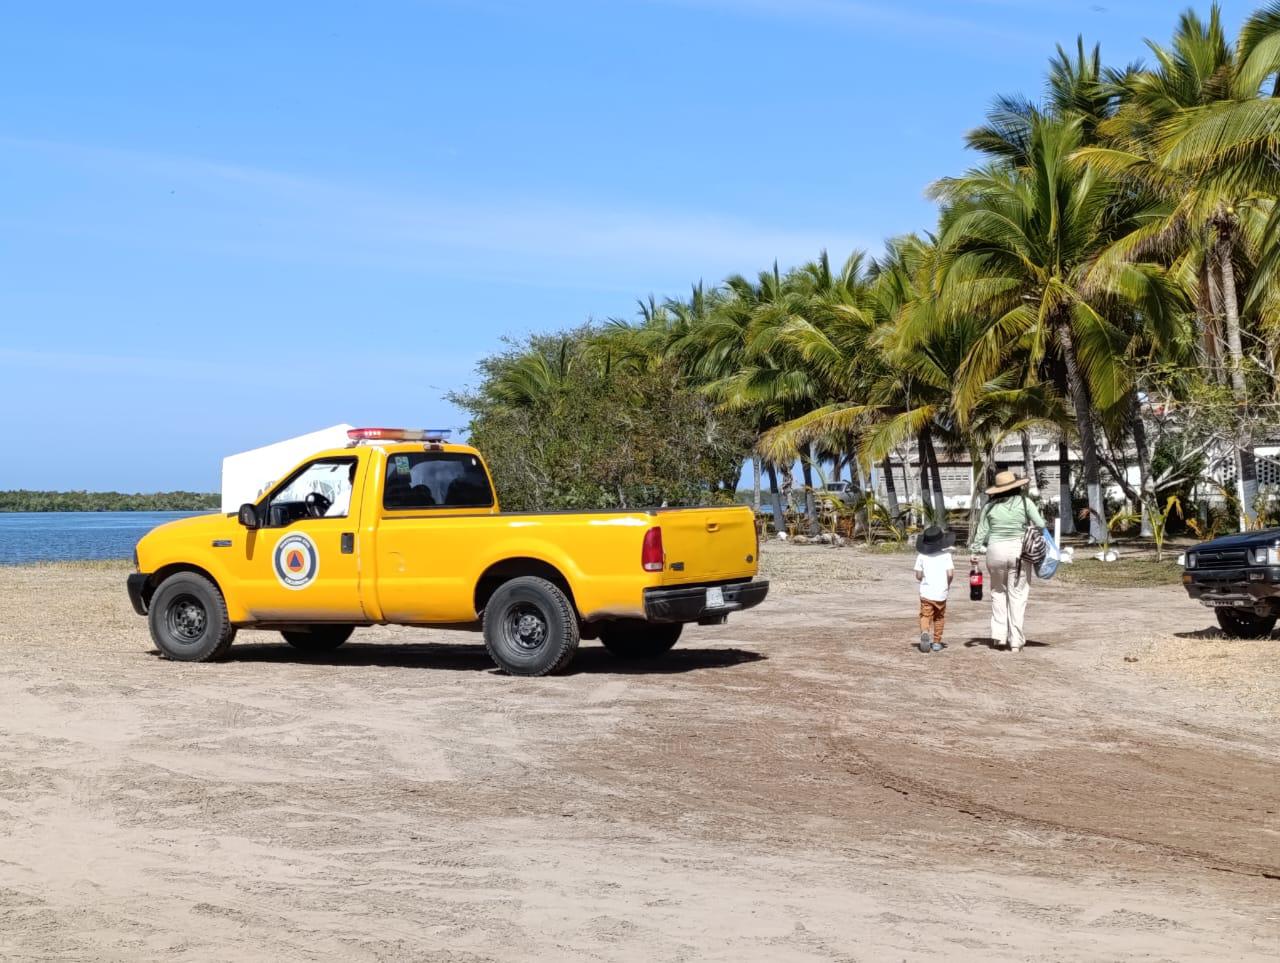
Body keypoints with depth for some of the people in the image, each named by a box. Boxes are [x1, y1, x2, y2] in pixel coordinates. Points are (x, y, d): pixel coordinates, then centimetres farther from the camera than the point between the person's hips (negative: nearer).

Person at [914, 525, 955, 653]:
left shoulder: (921, 556, 0)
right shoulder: (946, 555, -3)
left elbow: (918, 576, -2)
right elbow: (950, 574, -11)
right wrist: (948, 584, 9)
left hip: (926, 593, 0)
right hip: (941, 593, 0)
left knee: (925, 616, -2)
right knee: (939, 618, 16)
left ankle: (924, 632, -30)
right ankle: (936, 642, 20)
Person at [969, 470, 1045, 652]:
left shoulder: (990, 507, 2)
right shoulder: (1024, 502, -3)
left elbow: (981, 532, 4)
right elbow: (1040, 525, -5)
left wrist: (974, 551, 12)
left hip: (996, 551, 2)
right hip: (1019, 550, -2)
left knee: (998, 592, 17)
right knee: (1017, 595, 4)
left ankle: (999, 635, 11)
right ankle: (1016, 641, 4)